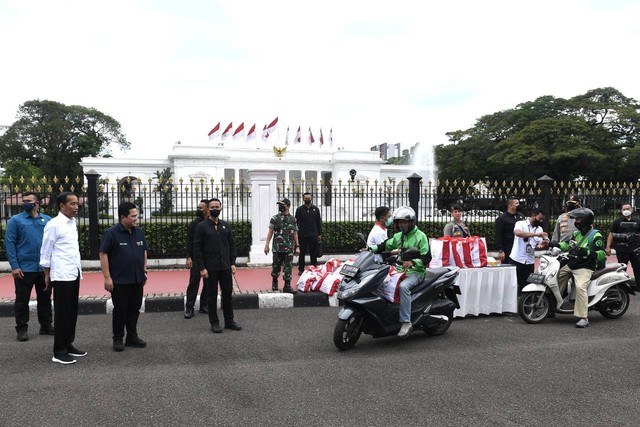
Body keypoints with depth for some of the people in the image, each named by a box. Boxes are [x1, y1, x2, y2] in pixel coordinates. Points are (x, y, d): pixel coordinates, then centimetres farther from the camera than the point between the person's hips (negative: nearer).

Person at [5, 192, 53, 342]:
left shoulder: (47, 220, 7)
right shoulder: (15, 220, -1)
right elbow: (10, 244, -5)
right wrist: (14, 266, -12)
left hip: (45, 268, 3)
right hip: (24, 269, -3)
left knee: (45, 298, 12)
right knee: (22, 300, 4)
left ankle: (46, 326, 23)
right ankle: (21, 329, 13)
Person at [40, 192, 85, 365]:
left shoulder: (72, 222, 11)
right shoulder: (54, 224, -12)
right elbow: (46, 252, -8)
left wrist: (78, 269, 13)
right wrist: (47, 275, -5)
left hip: (74, 274, 7)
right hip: (62, 275, -7)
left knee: (72, 312, 13)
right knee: (62, 313, -1)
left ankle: (68, 344, 24)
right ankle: (59, 351, 8)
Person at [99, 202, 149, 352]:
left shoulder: (139, 232, 7)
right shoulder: (111, 233, -11)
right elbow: (103, 254, -11)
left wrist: (144, 271, 13)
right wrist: (107, 277, -14)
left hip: (137, 279, 6)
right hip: (119, 280, -5)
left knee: (134, 309, 12)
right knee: (120, 310, 3)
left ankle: (132, 337, 23)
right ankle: (118, 339, 16)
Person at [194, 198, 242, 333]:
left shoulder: (226, 225, 8)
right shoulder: (201, 226, -4)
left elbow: (232, 245, 11)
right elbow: (197, 248, -8)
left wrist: (233, 263, 2)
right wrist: (201, 268, -13)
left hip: (225, 267, 4)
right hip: (210, 268, -4)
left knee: (227, 293, 9)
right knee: (212, 295, 5)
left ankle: (229, 321, 20)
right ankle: (214, 323, 15)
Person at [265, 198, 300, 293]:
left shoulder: (293, 219, 7)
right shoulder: (275, 218, 0)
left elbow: (295, 234, 10)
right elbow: (270, 232, 0)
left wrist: (297, 246, 7)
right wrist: (267, 245, -6)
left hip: (289, 248, 1)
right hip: (277, 247, -1)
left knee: (288, 267, -1)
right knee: (276, 266, 9)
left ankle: (287, 286, 2)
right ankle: (274, 282, 32)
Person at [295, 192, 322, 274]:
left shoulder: (315, 209, 8)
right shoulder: (299, 209, 3)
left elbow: (319, 222, 10)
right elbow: (296, 222, 2)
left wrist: (319, 234, 5)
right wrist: (296, 233, -5)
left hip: (313, 235, 1)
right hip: (302, 236, -1)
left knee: (313, 254, 5)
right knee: (302, 253, 4)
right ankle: (301, 269, 12)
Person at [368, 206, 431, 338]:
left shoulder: (420, 236, -5)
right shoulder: (398, 236, 16)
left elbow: (427, 257, -11)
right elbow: (385, 245, 12)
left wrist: (413, 262, -28)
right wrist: (370, 249, -6)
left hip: (415, 272, -7)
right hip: (400, 270, 7)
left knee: (403, 286, -36)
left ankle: (406, 322, -34)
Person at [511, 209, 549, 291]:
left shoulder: (539, 229, 14)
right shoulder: (521, 224, -5)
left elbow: (538, 245, 9)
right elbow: (517, 232, -28)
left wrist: (542, 245, -15)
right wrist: (536, 234, -32)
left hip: (530, 261, 6)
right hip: (517, 259, -5)